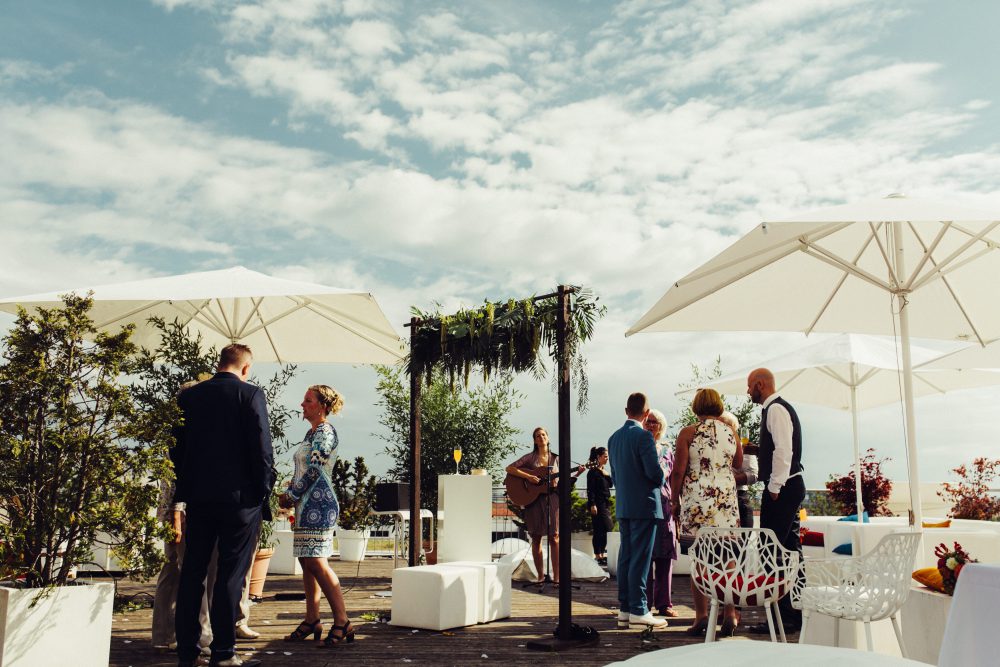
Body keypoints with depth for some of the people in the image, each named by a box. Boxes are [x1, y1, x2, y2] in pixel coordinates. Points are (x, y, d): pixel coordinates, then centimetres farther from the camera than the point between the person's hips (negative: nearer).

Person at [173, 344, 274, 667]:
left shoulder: (189, 396, 8)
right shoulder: (250, 394, -7)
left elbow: (178, 446, 11)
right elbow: (262, 447, -11)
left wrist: (183, 492, 17)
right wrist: (264, 489, -2)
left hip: (197, 497, 5)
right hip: (240, 496, -4)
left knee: (192, 572, 11)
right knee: (230, 574, 2)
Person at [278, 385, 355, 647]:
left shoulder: (325, 431, -10)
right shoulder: (311, 433, 18)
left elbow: (314, 469, -16)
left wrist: (290, 495, -8)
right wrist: (291, 487, 7)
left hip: (318, 504, -10)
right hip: (307, 505, 10)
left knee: (316, 562, -13)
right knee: (307, 561, 10)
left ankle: (342, 623, -11)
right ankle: (312, 620, 17)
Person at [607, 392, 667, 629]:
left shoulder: (614, 438, 11)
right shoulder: (643, 436, -13)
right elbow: (654, 470, -16)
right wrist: (661, 480, 4)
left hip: (623, 507, 7)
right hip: (644, 505, -7)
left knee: (626, 557, 10)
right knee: (640, 559, -4)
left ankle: (625, 609, 14)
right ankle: (638, 610, -2)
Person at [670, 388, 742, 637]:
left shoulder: (688, 433, -3)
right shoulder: (731, 432, 7)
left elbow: (678, 471, -5)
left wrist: (675, 500, 6)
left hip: (696, 499, -3)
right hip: (726, 499, 3)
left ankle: (701, 616, 0)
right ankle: (729, 614, 5)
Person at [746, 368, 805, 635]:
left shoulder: (776, 409, -12)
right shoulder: (777, 408, 18)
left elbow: (783, 450, -21)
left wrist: (774, 487, -20)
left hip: (782, 488, -11)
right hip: (790, 486, 11)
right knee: (789, 551, 12)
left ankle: (783, 617, -5)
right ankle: (795, 614, 18)